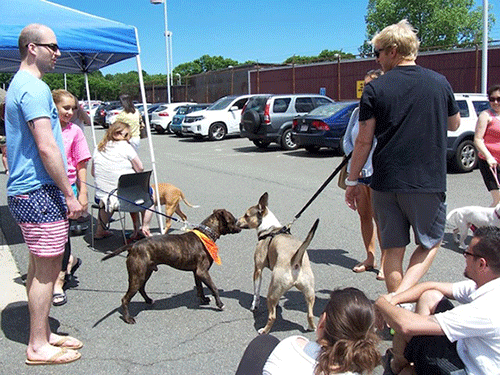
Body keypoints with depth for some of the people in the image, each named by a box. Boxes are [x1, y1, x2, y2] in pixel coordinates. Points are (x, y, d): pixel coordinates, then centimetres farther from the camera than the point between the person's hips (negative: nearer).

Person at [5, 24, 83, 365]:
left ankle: (43, 334, 28)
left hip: (24, 191, 11)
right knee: (46, 270, -1)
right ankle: (38, 347, 11)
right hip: (40, 193, -11)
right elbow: (47, 148, -22)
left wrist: (64, 191, 23)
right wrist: (70, 195, -16)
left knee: (40, 266, 16)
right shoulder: (35, 88, -15)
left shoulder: (20, 84, 18)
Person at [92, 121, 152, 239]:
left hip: (102, 198, 5)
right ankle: (145, 227, 13)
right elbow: (140, 168, -6)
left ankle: (100, 231, 37)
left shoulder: (98, 148, 7)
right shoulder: (125, 146, -9)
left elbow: (93, 173, 16)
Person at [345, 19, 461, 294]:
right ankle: (402, 295, -1)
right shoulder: (440, 83, 3)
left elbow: (364, 141, -4)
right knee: (430, 243, 17)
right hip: (429, 181, 1)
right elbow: (454, 125, 17)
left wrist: (352, 181, 5)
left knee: (393, 249, 13)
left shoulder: (374, 89, -4)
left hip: (385, 182, 0)